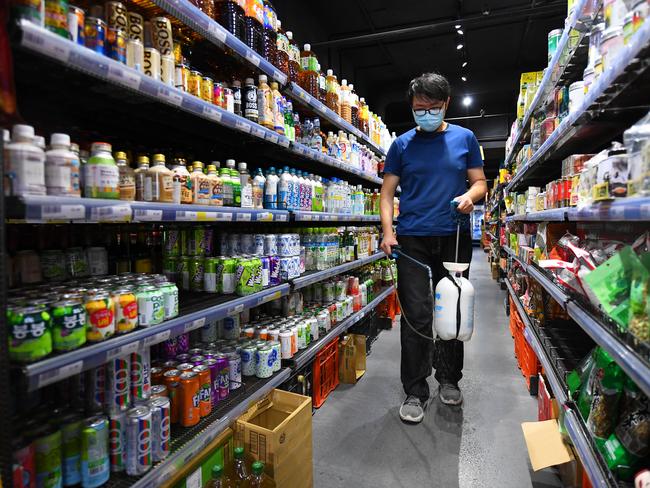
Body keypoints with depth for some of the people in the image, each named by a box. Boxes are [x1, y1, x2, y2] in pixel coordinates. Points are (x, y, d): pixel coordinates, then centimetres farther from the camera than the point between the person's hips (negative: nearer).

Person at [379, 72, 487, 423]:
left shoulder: (464, 138, 10)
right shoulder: (402, 144, 8)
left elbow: (480, 182, 12)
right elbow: (387, 192, 4)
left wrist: (470, 195, -12)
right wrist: (388, 231, -11)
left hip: (455, 238, 2)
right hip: (412, 239, -1)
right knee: (416, 315, -3)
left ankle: (449, 379, 31)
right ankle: (415, 392, 11)